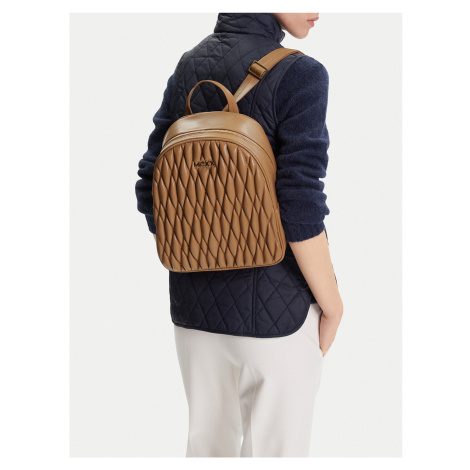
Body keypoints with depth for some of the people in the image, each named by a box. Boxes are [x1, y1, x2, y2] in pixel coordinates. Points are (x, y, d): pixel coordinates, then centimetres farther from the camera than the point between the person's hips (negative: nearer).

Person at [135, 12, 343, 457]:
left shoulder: (188, 69, 1)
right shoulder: (299, 75, -18)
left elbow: (151, 190, 3)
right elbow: (299, 210, -21)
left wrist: (183, 272, 15)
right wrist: (332, 308, -9)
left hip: (196, 300, 6)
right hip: (274, 307, -6)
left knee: (208, 442, 21)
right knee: (276, 449, 12)